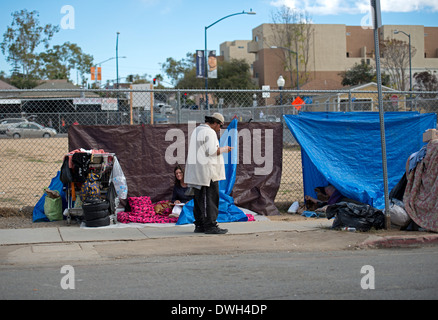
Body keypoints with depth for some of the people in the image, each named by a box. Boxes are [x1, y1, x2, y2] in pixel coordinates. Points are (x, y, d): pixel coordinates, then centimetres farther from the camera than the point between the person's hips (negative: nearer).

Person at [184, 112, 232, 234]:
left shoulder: (197, 130, 20)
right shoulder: (209, 132, -11)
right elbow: (212, 151, -19)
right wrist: (224, 149, -4)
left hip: (196, 173, 10)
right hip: (206, 171, -10)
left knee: (200, 199, 12)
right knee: (210, 199, -8)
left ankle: (199, 225, 15)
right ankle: (210, 226, -9)